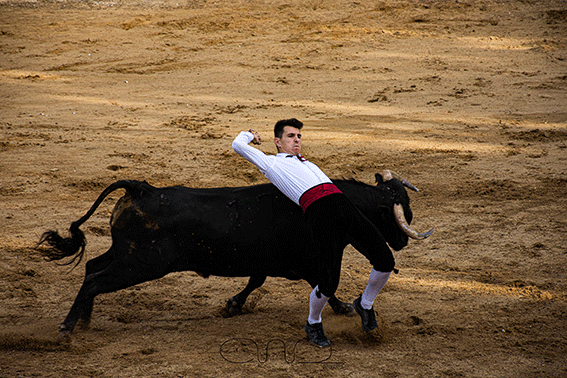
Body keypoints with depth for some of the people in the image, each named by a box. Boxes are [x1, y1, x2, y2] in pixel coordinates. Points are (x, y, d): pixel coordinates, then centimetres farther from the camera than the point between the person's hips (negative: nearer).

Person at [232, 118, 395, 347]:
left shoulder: (307, 164, 40)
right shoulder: (272, 163, 23)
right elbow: (238, 145, 24)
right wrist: (250, 134, 39)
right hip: (318, 210, -6)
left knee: (385, 261, -7)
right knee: (328, 284, -15)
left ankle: (365, 304, 20)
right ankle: (313, 324, 15)